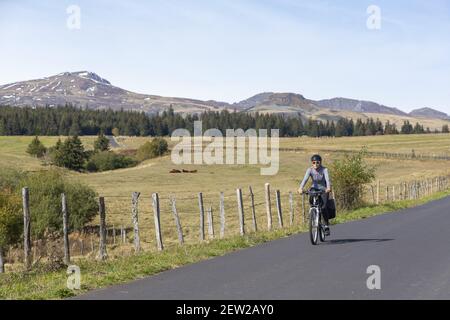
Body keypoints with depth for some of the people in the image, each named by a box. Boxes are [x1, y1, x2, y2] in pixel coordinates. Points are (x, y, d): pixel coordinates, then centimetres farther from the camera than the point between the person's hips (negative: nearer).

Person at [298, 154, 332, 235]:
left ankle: (326, 226, -5)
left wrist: (328, 187, -53)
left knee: (323, 207, -20)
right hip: (314, 189, 2)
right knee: (311, 200, -30)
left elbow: (327, 179, -32)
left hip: (323, 190, -2)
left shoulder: (324, 170, -17)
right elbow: (305, 179, -27)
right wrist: (301, 188, -45)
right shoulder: (310, 170, -12)